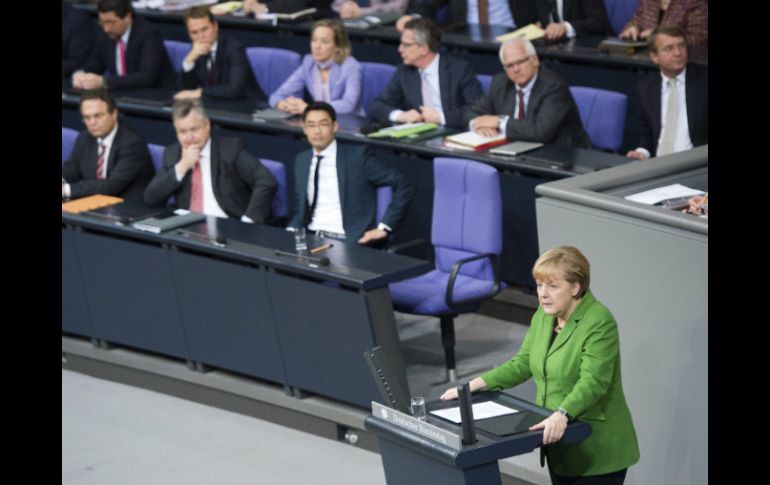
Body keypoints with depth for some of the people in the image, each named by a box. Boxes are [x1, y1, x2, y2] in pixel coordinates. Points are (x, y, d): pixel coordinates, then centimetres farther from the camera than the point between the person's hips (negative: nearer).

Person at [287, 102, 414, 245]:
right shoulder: (301, 161, 14)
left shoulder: (357, 155, -3)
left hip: (349, 243, -5)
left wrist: (383, 227, -11)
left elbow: (404, 187, -6)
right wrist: (291, 231, -1)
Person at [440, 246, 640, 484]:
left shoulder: (599, 323, -19)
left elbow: (592, 382, -27)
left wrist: (561, 415, -41)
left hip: (597, 448, -8)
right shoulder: (544, 315, 6)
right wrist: (476, 385, 2)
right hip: (560, 441, 8)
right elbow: (522, 363, 11)